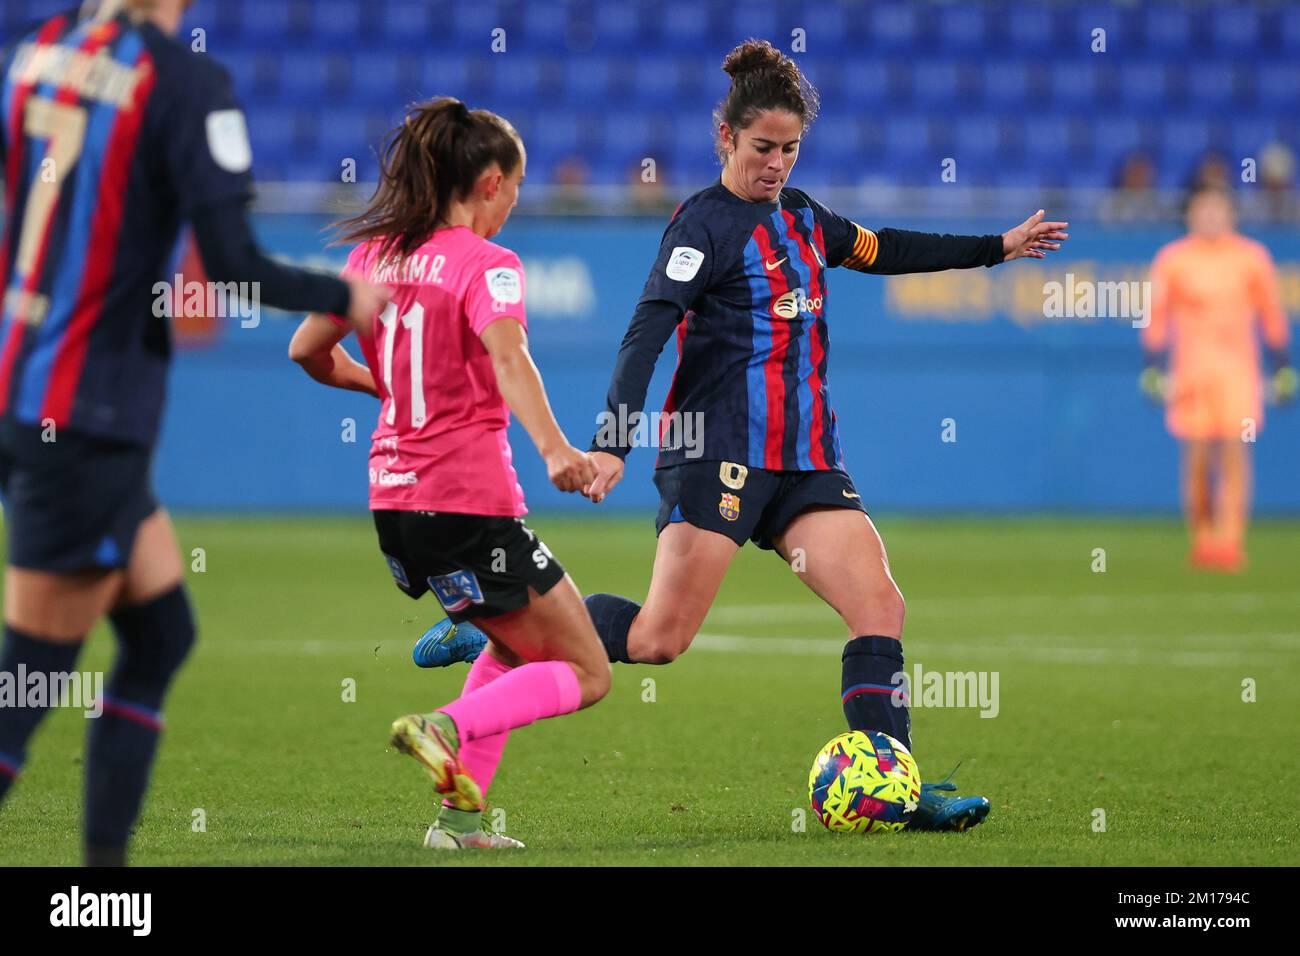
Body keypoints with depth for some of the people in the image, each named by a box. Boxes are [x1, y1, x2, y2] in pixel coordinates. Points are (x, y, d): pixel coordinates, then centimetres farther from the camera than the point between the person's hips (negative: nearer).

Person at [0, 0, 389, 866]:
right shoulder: (188, 84, -12)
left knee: (161, 633, 17)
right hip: (87, 421, -7)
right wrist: (347, 299, 2)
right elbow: (233, 267, -15)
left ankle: (104, 856, 15)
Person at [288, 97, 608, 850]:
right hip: (471, 500, -8)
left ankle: (461, 813, 13)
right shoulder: (487, 264, -11)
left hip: (396, 500, 8)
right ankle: (449, 729, -21)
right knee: (586, 674, 2)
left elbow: (308, 349, 16)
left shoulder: (377, 252, 10)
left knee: (518, 647, 26)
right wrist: (556, 451, -43)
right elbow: (508, 360, -29)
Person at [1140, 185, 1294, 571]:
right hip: (1189, 372, 0)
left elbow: (1272, 315, 10)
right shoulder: (1172, 260, 4)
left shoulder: (1252, 257, 5)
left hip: (1238, 370, 0)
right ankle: (1200, 539, 14)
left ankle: (1229, 543, -14)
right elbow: (1156, 318, 5)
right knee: (1197, 459, -1)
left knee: (1234, 453, -11)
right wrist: (1153, 368, -2)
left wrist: (1282, 368, 8)